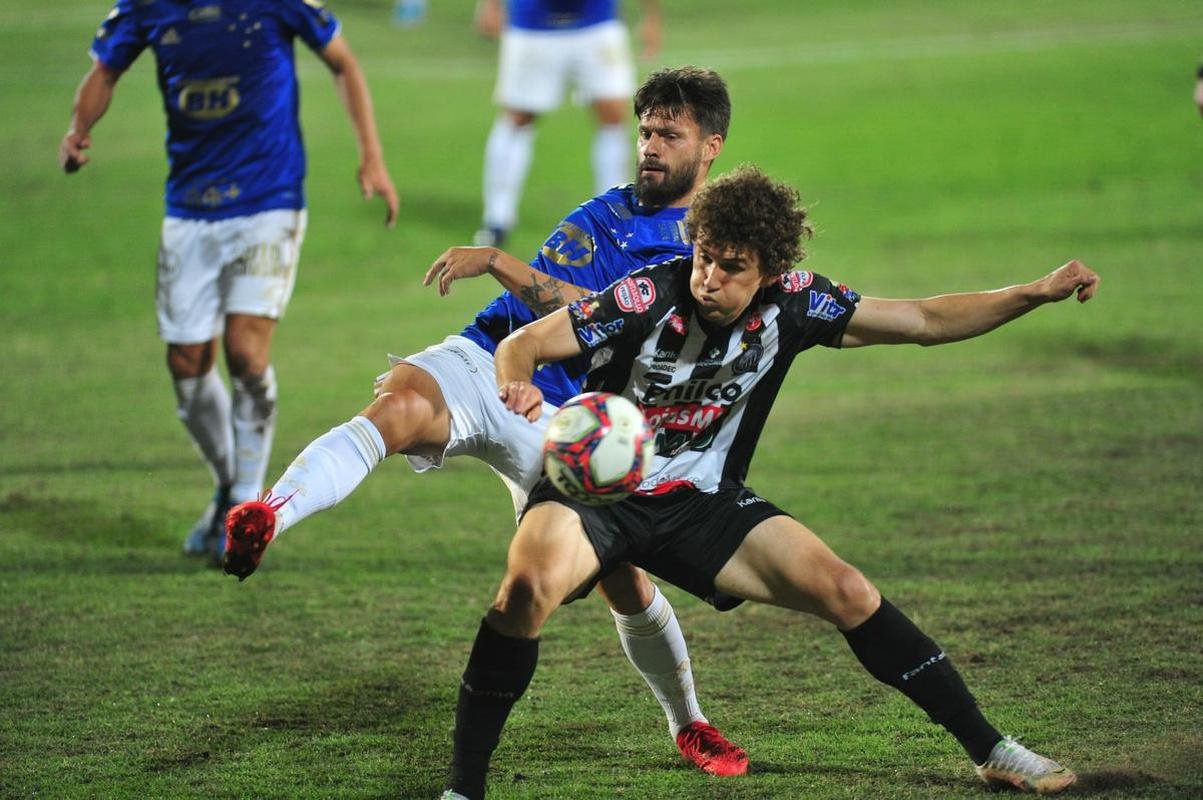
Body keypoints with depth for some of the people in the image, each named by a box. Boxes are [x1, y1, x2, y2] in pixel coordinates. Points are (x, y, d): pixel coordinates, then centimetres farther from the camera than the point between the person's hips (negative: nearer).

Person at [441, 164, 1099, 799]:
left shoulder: (792, 304, -9)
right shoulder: (647, 299, -22)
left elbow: (924, 321, 1)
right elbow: (522, 343, -21)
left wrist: (1039, 292, -6)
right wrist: (517, 386, -44)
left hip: (700, 502, 4)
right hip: (590, 492, -4)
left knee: (847, 594, -8)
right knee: (529, 585, -35)